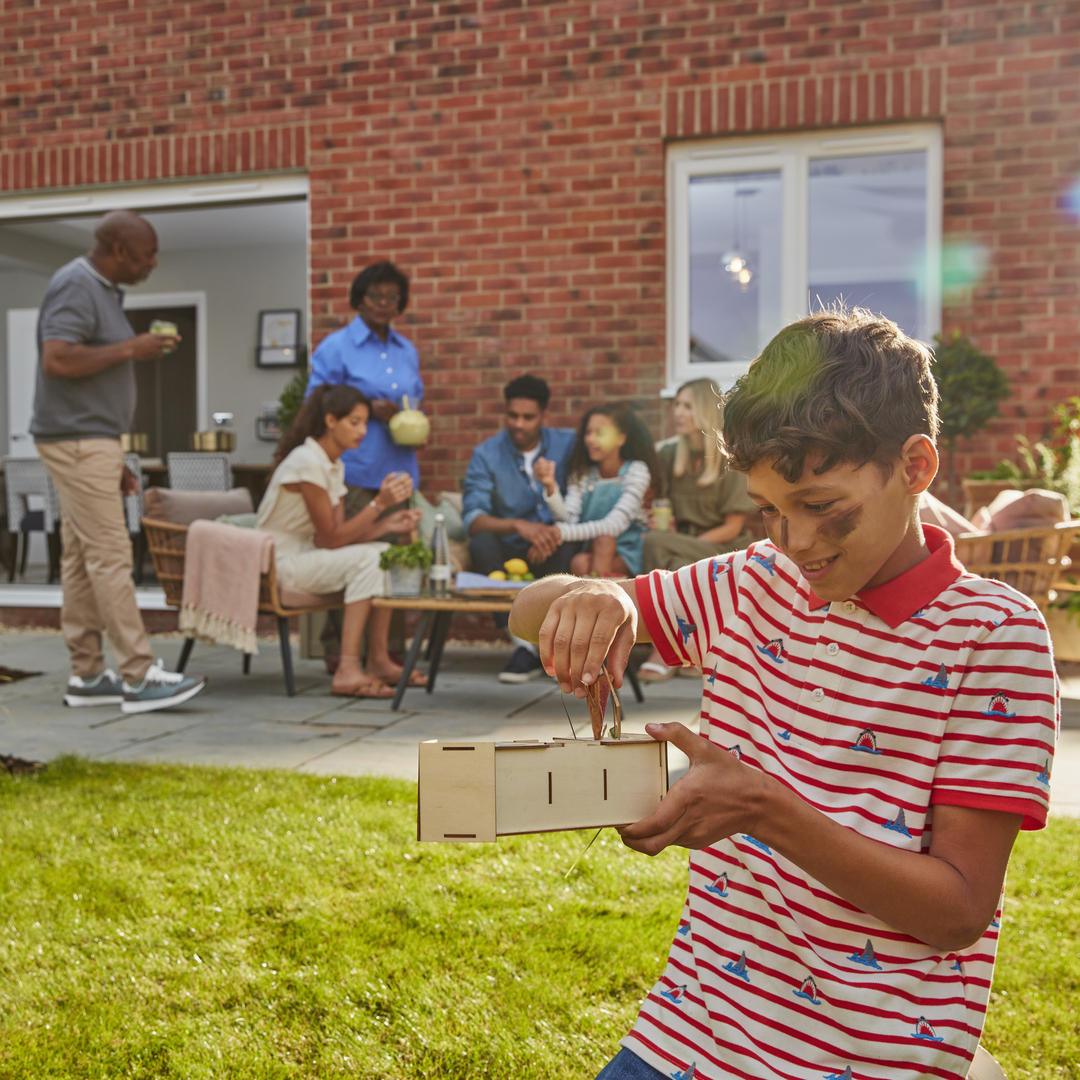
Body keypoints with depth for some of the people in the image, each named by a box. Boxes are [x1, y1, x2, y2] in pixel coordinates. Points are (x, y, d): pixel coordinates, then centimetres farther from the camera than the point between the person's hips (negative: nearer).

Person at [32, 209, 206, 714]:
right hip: (76, 441, -10)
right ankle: (138, 677, -10)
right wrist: (131, 349, -17)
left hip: (92, 442, 10)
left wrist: (115, 460, 20)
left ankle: (87, 675, 13)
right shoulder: (75, 285, -11)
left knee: (81, 558, 9)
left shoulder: (103, 290, 18)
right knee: (110, 554, -11)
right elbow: (56, 361, -25)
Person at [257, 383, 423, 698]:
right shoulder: (306, 462, -19)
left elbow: (339, 535, 2)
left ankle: (379, 661, -5)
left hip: (306, 554, 9)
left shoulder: (335, 465, 10)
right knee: (367, 559, -26)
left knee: (386, 552, -5)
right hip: (278, 565, -9)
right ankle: (348, 670, -31)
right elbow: (331, 538, -19)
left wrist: (387, 524, -11)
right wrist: (379, 503, -22)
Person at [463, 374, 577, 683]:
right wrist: (518, 526, -29)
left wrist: (558, 530, -25)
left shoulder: (569, 444, 2)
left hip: (555, 549, -1)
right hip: (510, 551, 1)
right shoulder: (487, 454, 1)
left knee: (567, 551, -35)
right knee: (481, 543, -32)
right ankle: (524, 645, -34)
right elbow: (472, 520, -11)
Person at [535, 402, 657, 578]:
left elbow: (614, 525, -23)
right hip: (593, 550, 3)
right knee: (578, 563, -30)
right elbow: (568, 519, -11)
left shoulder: (636, 471, -10)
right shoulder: (582, 475, 5)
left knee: (603, 538, -33)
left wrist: (561, 531, -32)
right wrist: (550, 487, -28)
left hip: (627, 557, -3)